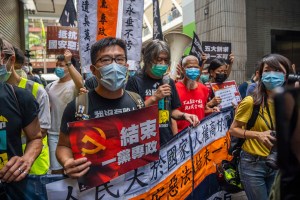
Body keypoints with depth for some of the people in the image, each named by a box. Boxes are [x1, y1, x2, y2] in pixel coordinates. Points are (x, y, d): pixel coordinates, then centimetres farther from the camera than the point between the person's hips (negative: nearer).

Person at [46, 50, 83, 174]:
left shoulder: (74, 85, -10)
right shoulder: (50, 86, 8)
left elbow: (80, 83, -36)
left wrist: (68, 62, -30)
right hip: (54, 134, 5)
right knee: (56, 169, 12)